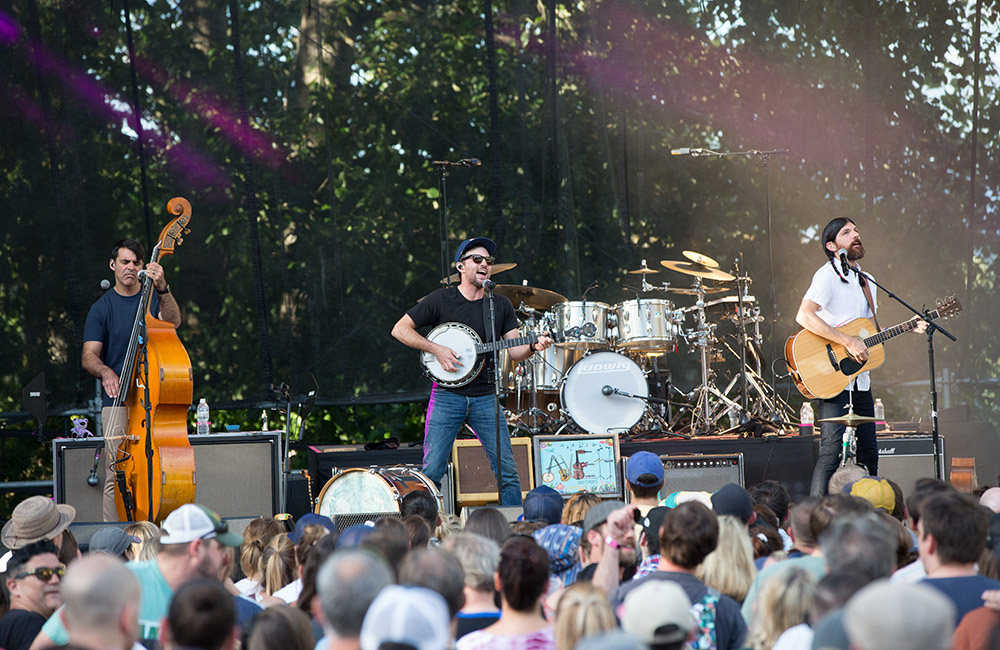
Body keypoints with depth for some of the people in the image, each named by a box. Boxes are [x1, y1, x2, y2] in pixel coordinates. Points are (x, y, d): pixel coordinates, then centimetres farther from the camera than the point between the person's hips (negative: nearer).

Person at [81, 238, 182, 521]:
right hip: (118, 400, -1)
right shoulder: (102, 308, 6)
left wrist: (162, 288, -26)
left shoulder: (153, 296, 10)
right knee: (116, 475, -9)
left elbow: (173, 321, -10)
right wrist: (105, 371, -25)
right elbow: (88, 356, -2)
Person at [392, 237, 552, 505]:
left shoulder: (501, 306, 9)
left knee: (507, 470, -1)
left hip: (486, 397, 3)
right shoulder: (442, 300, 0)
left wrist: (533, 346, -17)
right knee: (432, 471, -6)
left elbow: (515, 351, 5)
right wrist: (437, 349, -12)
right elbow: (400, 329, -1)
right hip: (447, 395, -3)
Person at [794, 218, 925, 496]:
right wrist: (848, 342, -26)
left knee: (868, 453, 10)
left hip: (860, 379, 9)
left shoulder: (865, 281, 18)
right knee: (832, 450, -15)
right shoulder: (828, 275, -10)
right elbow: (804, 316, -25)